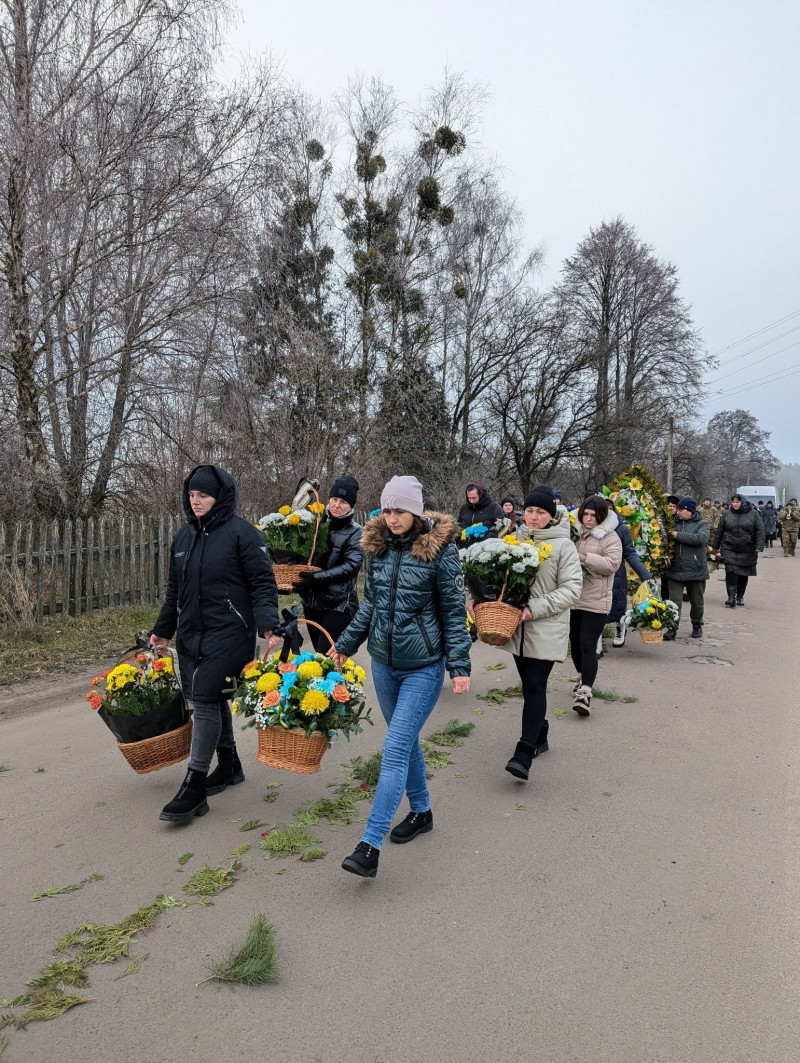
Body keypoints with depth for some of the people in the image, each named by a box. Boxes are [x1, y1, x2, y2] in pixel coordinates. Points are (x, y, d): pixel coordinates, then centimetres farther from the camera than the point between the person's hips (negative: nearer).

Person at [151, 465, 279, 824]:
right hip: (190, 633, 7)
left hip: (229, 632, -7)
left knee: (204, 698, -11)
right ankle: (229, 765, 32)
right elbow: (174, 589, 21)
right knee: (211, 698, 14)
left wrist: (267, 627, -23)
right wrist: (162, 630, 23)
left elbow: (263, 583, -11)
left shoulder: (242, 533, -9)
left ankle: (194, 789, -3)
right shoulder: (184, 536, 13)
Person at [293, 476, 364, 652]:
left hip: (339, 605, -5)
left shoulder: (355, 532, -7)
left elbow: (351, 566, -18)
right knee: (319, 655, 15)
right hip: (311, 601, 5)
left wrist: (317, 578, -28)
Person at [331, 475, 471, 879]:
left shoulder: (439, 550, -14)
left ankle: (370, 846, -5)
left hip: (423, 667, -6)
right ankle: (421, 811, 38)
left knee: (395, 749, -9)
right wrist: (346, 644, 12)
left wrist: (460, 667, -12)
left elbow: (454, 613, -9)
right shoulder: (378, 546, 2)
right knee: (406, 740, 18)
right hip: (383, 662, 6)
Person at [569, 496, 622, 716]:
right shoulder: (576, 534, 11)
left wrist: (584, 557, -23)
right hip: (573, 598, 6)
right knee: (575, 642, 18)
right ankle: (583, 677, 39)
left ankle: (585, 691, -13)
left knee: (588, 645, -12)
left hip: (596, 601, -6)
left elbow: (612, 564, -18)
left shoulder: (611, 538, -6)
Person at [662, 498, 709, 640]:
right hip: (675, 570, 2)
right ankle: (672, 628, 2)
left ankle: (697, 625, 33)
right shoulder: (674, 523, 7)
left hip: (696, 571, -2)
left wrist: (678, 535, -20)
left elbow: (700, 538, -22)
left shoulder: (701, 524, -3)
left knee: (697, 602, 14)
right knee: (674, 601, -2)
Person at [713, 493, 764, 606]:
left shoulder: (753, 514, 1)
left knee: (743, 573, 8)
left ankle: (740, 596, 23)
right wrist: (716, 546, 10)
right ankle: (731, 596, -11)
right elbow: (719, 531, 9)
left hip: (747, 550, 0)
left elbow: (760, 531, -2)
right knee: (730, 571, -12)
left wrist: (759, 546, -11)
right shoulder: (727, 514, 4)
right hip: (729, 549, 0)